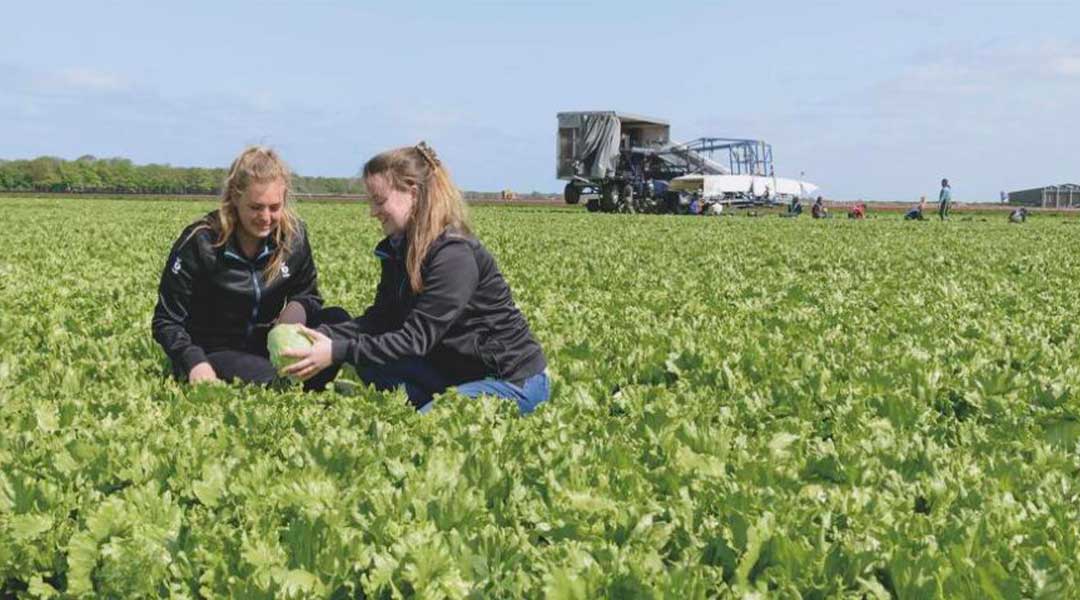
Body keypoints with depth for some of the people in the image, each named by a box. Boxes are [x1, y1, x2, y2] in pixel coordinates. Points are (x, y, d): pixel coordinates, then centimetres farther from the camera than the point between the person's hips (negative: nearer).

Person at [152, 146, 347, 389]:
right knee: (269, 378, -36)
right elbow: (166, 321, -10)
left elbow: (309, 297, 9)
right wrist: (194, 363, -29)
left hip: (265, 346, 5)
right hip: (213, 354, -5)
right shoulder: (200, 242, -15)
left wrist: (298, 307, -18)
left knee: (337, 320, -19)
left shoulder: (294, 235, -4)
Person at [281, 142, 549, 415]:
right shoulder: (399, 248, 3)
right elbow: (380, 319, 0)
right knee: (368, 359, -4)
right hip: (458, 370, 9)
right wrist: (322, 335, -16)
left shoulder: (455, 255, -23)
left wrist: (337, 352, -30)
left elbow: (416, 338, -26)